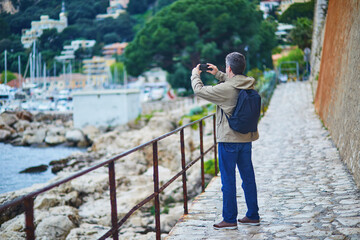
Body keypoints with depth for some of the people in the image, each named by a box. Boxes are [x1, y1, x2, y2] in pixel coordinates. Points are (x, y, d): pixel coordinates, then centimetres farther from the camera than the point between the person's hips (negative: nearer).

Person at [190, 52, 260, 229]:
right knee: (248, 178, 13)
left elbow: (199, 90, -7)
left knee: (228, 180, 1)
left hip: (228, 140, -7)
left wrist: (195, 75, 12)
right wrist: (217, 74, 27)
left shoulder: (225, 89, -18)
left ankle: (229, 219, 7)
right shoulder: (249, 86, 2)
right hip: (246, 138, 7)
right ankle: (253, 216, 21)